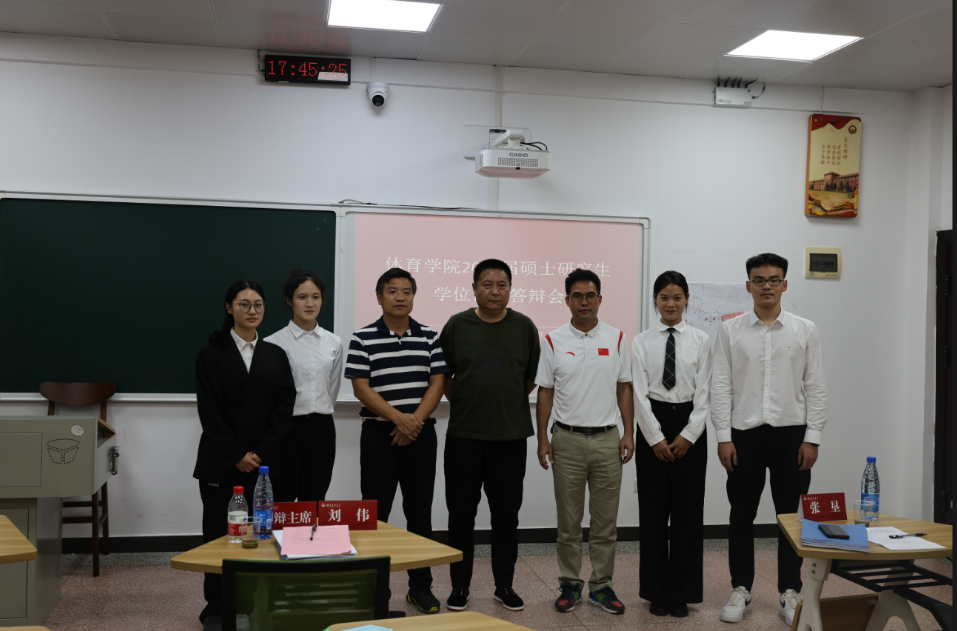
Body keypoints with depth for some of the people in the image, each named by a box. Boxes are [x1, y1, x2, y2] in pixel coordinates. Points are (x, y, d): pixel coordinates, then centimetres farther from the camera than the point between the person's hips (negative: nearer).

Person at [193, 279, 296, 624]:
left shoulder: (276, 355, 9)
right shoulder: (211, 353, 2)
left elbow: (285, 406, 2)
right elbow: (209, 410, -4)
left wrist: (261, 452, -8)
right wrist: (237, 454, -10)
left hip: (265, 460, 2)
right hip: (220, 460, -1)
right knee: (218, 531, 2)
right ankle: (216, 606, 17)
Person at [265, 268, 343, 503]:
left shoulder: (334, 343, 6)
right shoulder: (274, 343, -7)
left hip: (322, 430, 4)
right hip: (287, 428, -4)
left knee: (314, 503, 10)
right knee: (281, 503, 0)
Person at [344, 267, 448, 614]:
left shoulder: (429, 337, 6)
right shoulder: (363, 338, -2)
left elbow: (437, 383, 1)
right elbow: (361, 388, -7)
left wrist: (415, 421, -12)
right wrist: (399, 418, -16)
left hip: (421, 436, 2)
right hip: (379, 434, -2)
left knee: (420, 511, 8)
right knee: (375, 513, 2)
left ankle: (421, 585, 20)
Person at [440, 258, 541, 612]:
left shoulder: (524, 327, 2)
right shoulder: (457, 326, 0)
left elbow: (532, 377, 10)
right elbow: (443, 376, 8)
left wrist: (508, 403, 8)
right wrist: (465, 402, 7)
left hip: (510, 436, 1)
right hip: (463, 436, 0)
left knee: (506, 515, 8)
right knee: (461, 514, 6)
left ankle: (505, 586, 22)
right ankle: (459, 586, 19)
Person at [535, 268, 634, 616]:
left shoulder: (616, 339, 4)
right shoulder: (554, 341, 1)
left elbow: (624, 389, 6)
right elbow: (545, 392, 3)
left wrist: (629, 433, -1)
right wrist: (543, 439, -2)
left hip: (607, 440, 1)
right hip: (567, 440, -1)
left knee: (605, 520, 7)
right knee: (568, 520, 7)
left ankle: (601, 586, 19)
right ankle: (570, 585, 20)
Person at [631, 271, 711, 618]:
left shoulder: (701, 341, 2)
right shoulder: (641, 342, 1)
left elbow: (704, 393, -1)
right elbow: (639, 394, -4)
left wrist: (688, 435, -9)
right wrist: (656, 438, -10)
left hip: (689, 426, 0)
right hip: (652, 425, 0)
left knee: (687, 510, 5)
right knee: (653, 510, 5)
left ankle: (682, 592, 18)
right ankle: (656, 592, 18)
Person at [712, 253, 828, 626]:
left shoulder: (805, 330, 2)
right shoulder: (730, 330, 1)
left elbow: (816, 387, 1)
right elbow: (720, 386, -2)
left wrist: (813, 438, -5)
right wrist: (723, 437, -7)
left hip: (791, 433, 0)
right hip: (745, 433, 0)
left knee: (791, 518, 8)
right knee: (742, 516, 8)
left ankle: (790, 594, 21)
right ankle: (741, 591, 21)